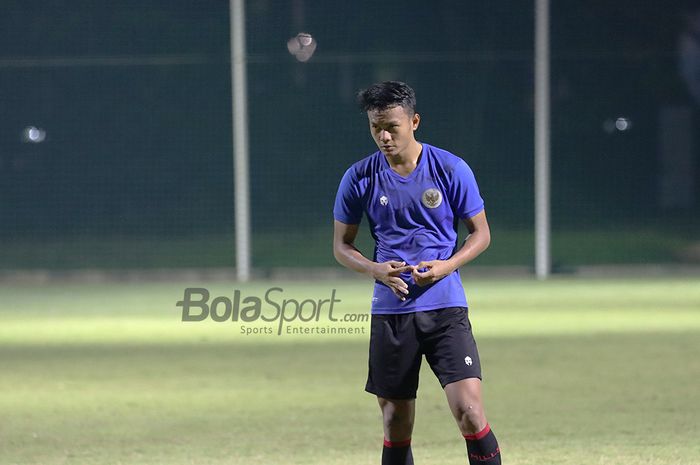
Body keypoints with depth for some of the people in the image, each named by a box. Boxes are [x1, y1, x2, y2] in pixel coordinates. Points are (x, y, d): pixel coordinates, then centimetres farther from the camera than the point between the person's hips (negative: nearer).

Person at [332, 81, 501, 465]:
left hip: (445, 308, -2)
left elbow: (481, 233, 5)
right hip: (390, 313, 2)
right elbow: (341, 245, 10)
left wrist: (447, 266, -13)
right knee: (396, 426, 6)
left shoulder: (451, 170, -3)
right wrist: (375, 269, -11)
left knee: (469, 412, -14)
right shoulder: (359, 178, 1)